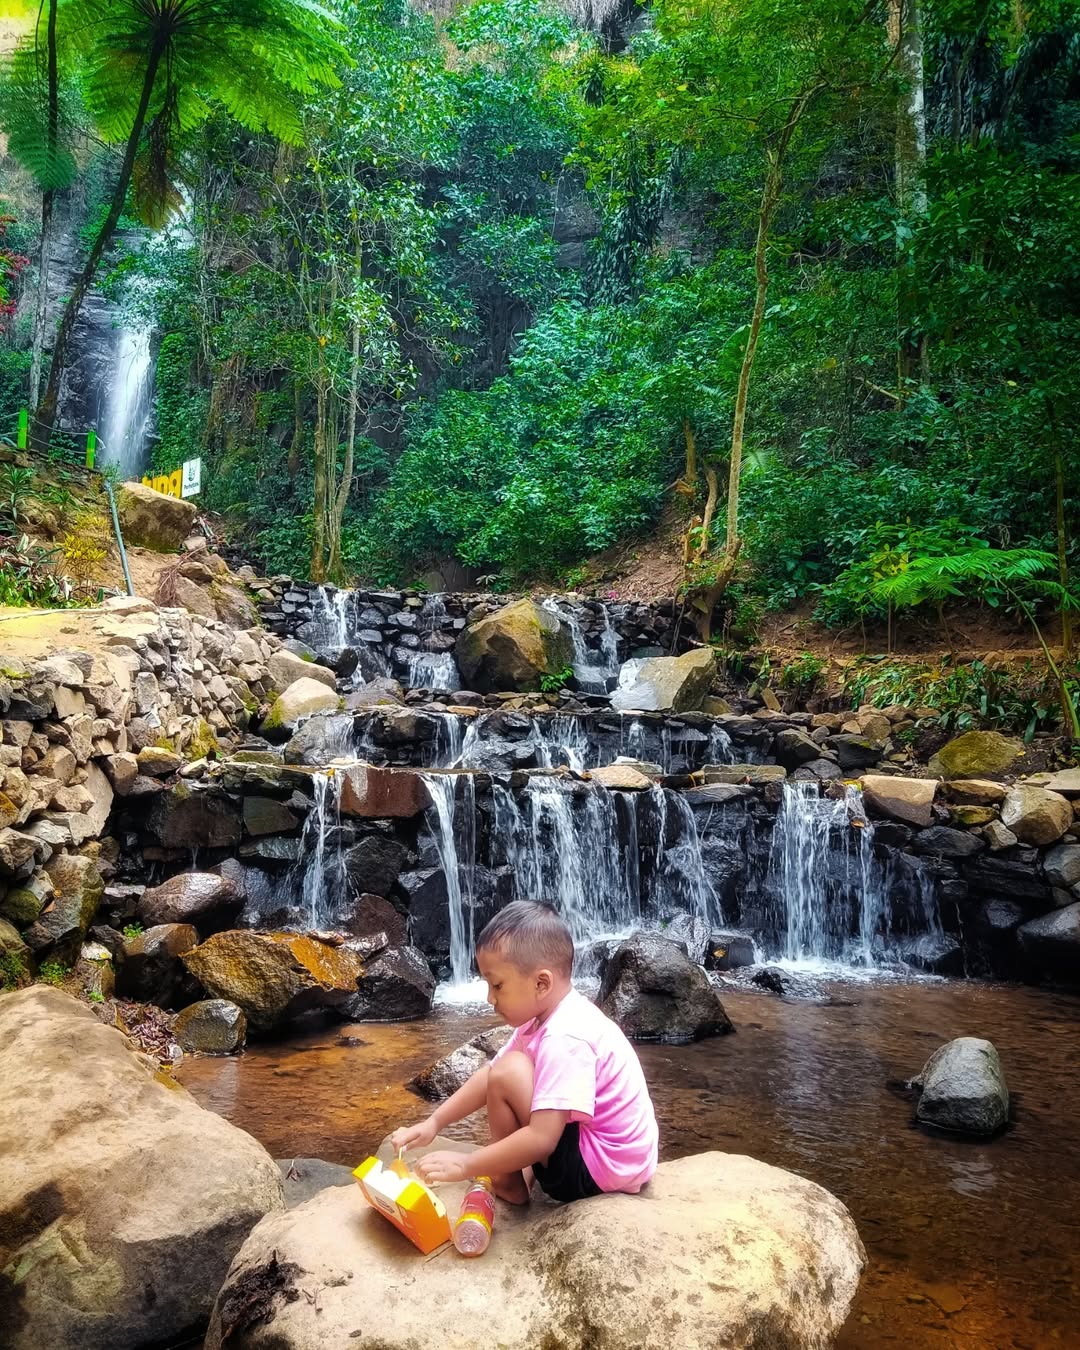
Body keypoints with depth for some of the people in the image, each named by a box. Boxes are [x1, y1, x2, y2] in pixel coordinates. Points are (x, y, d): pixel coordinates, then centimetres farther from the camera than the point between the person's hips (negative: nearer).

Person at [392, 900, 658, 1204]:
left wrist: (466, 1165, -23)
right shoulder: (547, 1015, 1)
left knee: (510, 1071, -19)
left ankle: (508, 1183, 2)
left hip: (602, 1166, -10)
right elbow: (490, 1075, 8)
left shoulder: (563, 1039, -27)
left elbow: (541, 1140, -31)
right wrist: (433, 1122, 1)